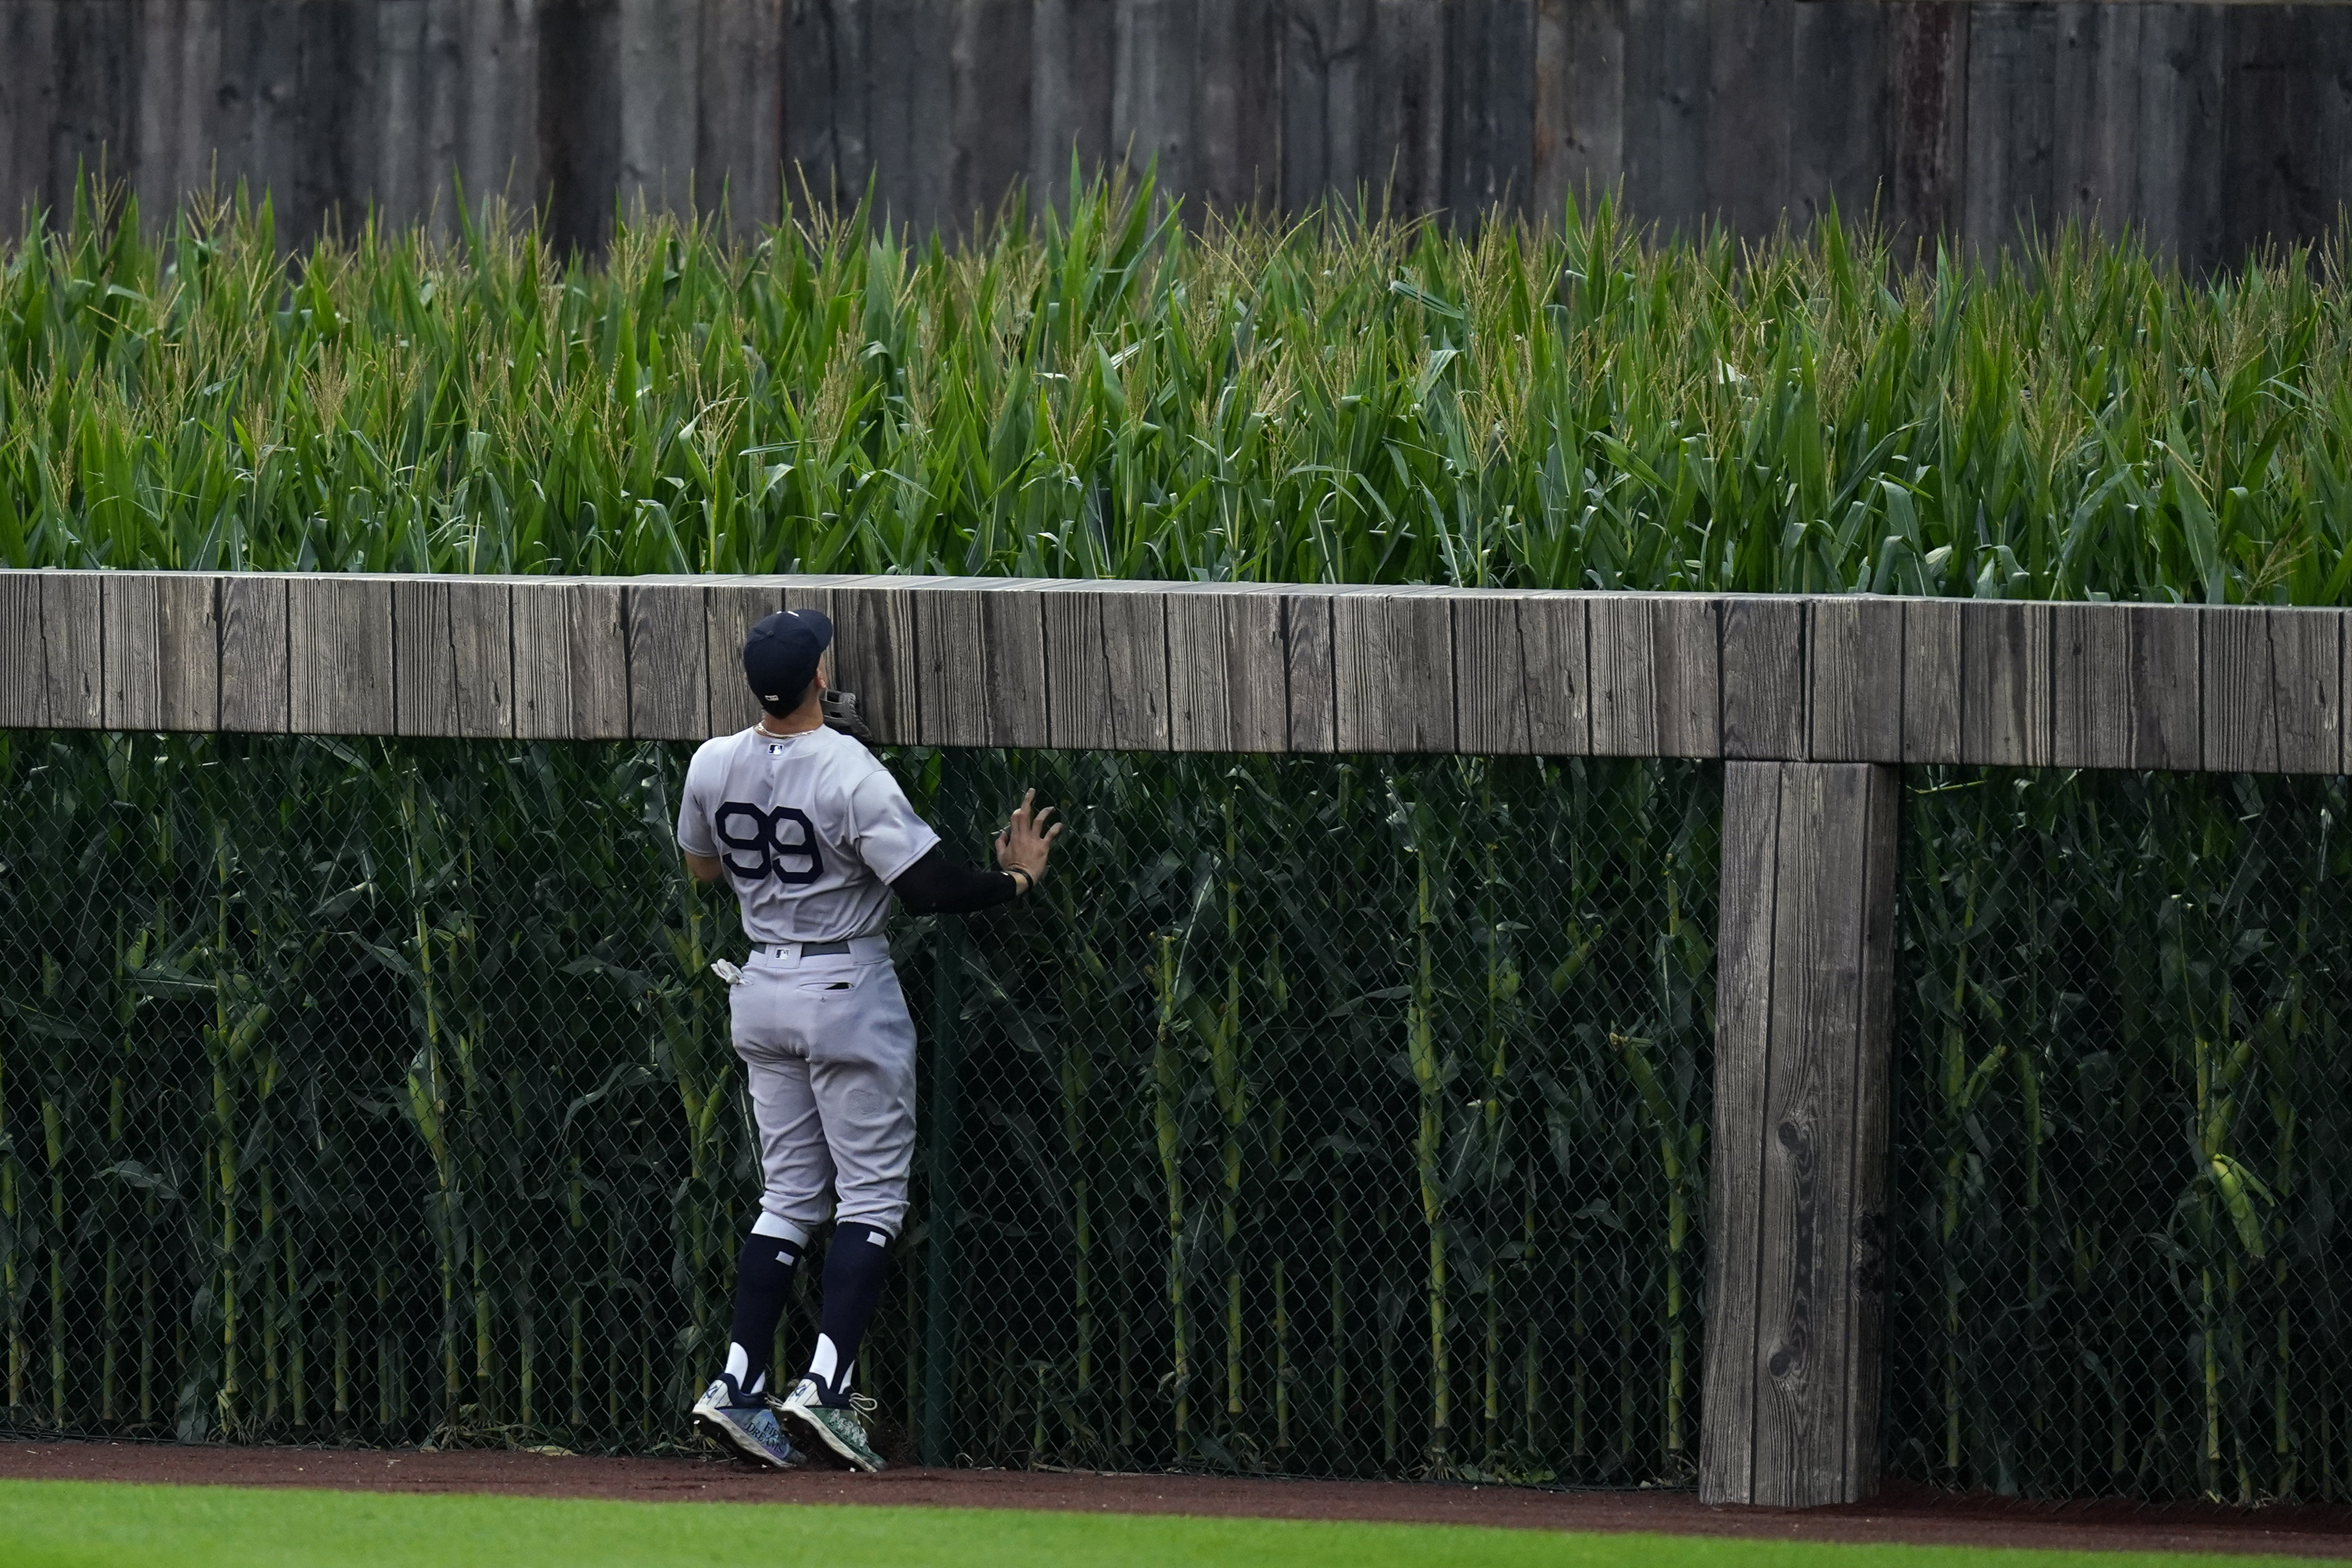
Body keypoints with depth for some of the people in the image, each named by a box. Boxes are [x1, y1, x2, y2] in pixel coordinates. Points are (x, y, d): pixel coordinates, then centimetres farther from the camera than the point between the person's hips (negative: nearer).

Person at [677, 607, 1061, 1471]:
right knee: (872, 1194, 2)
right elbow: (929, 886, -21)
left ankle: (739, 1384, 5)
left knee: (790, 1192, 14)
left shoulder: (713, 766, -2)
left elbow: (704, 866, 14)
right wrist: (1016, 878, -5)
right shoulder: (851, 774, -20)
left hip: (762, 991, 6)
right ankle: (826, 1384, -11)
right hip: (848, 994, -6)